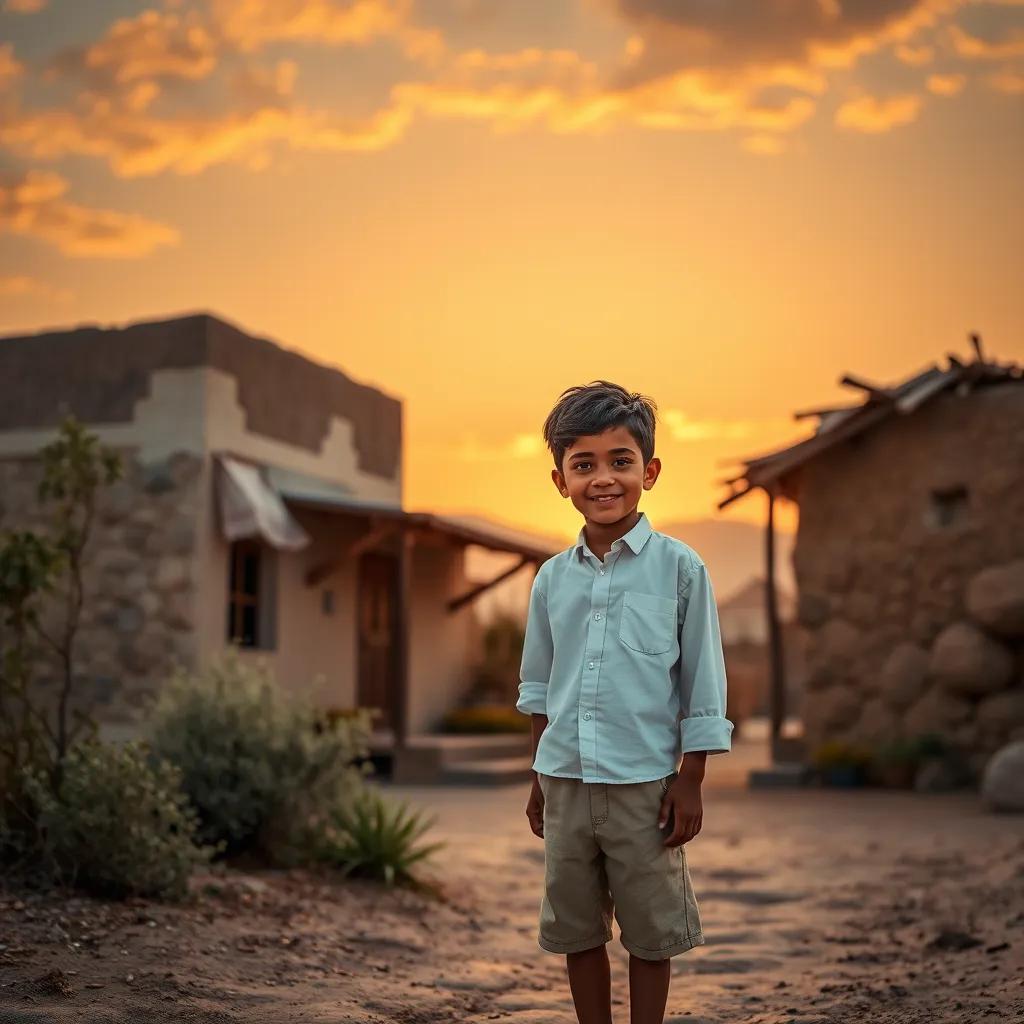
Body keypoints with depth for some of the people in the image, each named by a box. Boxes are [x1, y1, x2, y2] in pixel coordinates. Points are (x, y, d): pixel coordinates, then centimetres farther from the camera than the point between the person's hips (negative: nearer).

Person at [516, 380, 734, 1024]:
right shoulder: (553, 577, 4)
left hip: (644, 784, -4)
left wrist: (691, 781, -6)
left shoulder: (680, 568, -7)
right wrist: (541, 778, 14)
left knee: (651, 933, 8)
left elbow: (703, 687, -4)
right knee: (577, 929, 14)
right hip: (566, 781, 4)